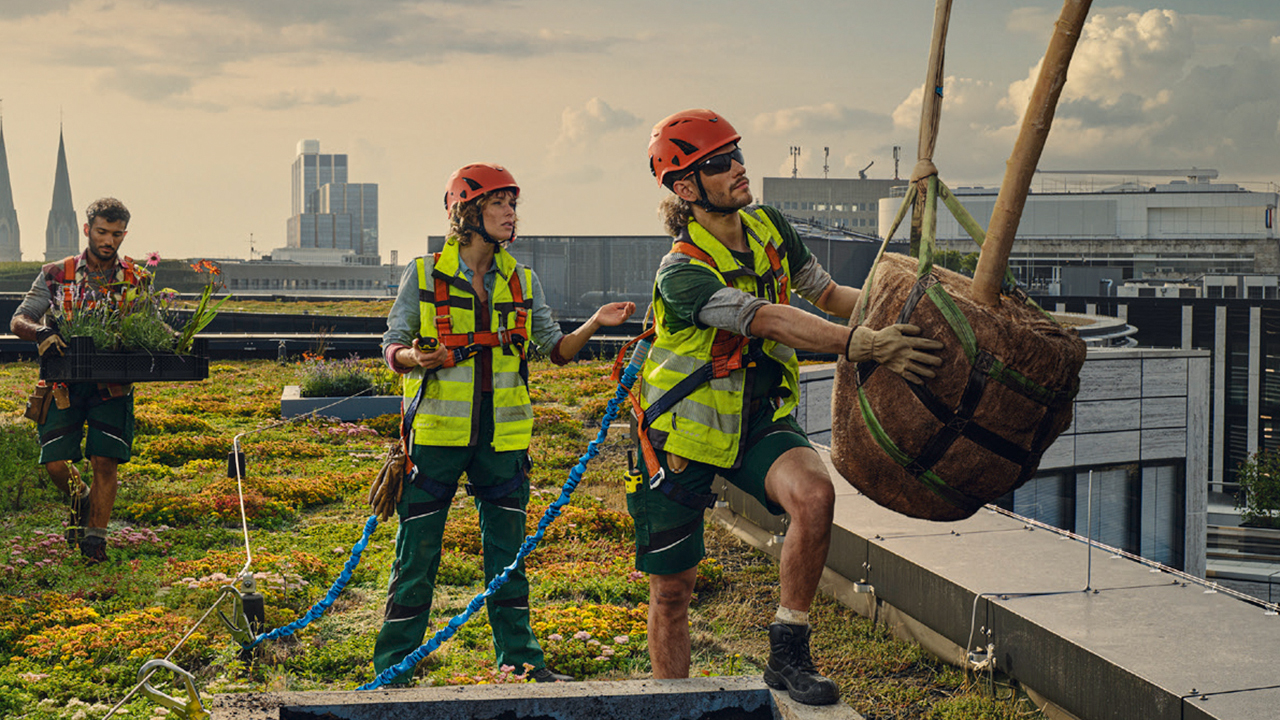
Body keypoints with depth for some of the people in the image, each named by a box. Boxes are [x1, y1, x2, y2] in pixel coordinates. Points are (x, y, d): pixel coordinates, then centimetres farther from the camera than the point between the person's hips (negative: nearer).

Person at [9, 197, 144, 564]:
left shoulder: (137, 280, 5)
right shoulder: (56, 275, 3)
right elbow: (18, 320, -3)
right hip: (65, 381, 0)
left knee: (105, 462, -7)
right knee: (55, 463, -4)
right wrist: (40, 332, -26)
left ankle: (95, 538, 6)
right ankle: (79, 499, 29)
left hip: (112, 384, 0)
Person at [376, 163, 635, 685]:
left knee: (508, 553, 10)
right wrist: (416, 358, -23)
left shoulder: (523, 282, 8)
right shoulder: (424, 275, -3)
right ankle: (392, 670, 12)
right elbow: (392, 347, -1)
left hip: (502, 437, 3)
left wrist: (595, 324, -7)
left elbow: (555, 349, 9)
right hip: (437, 433, -3)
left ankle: (521, 660, 22)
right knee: (417, 554, 0)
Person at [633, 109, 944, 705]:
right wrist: (863, 345, -51)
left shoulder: (769, 227, -4)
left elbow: (825, 293, 7)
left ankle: (788, 655, -13)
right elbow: (772, 322, -39)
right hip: (685, 427, -4)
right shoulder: (682, 272, -26)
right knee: (671, 591, 5)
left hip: (759, 419, 4)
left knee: (814, 495, -28)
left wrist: (897, 313, -10)